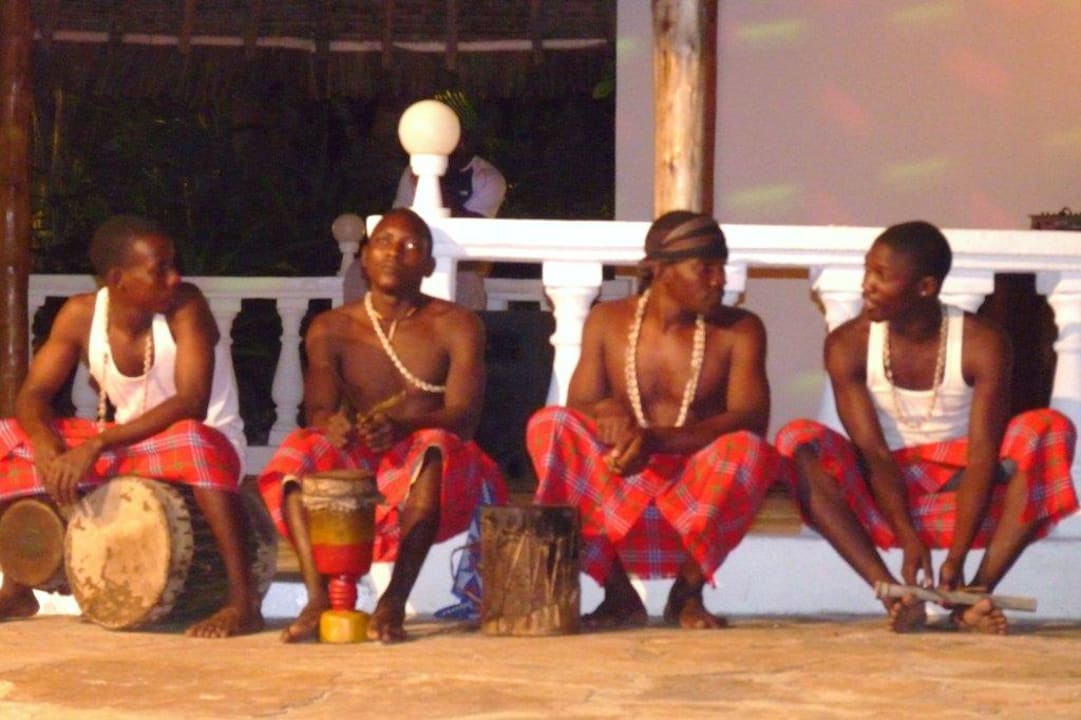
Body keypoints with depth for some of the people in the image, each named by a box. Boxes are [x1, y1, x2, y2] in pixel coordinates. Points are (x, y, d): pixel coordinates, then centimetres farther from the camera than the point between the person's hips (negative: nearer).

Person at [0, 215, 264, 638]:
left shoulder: (185, 306, -21)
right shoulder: (81, 315, -9)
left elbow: (191, 404, -31)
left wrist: (97, 445, -38)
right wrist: (48, 447, -30)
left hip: (204, 446, -5)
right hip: (127, 448, 5)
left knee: (191, 440, -41)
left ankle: (243, 602, -39)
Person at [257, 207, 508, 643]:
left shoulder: (456, 326, 0)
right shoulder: (332, 329, 7)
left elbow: (462, 416, -12)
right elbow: (317, 411, -5)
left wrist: (401, 426, -34)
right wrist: (332, 424, -32)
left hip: (427, 480, -2)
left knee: (434, 445, -35)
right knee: (297, 449, -26)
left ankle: (395, 601, -43)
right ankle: (317, 599, -39)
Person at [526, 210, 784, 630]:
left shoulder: (739, 331, -1)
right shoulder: (608, 321, 5)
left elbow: (750, 420, -15)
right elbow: (578, 407, 0)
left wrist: (655, 439, -30)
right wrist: (607, 415, -27)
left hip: (697, 500, -1)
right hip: (617, 499, 1)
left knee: (748, 450, -33)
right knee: (549, 425, -24)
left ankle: (688, 591, -10)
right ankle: (618, 593, -16)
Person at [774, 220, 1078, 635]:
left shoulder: (983, 345, -13)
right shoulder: (848, 345, -10)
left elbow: (983, 457, -19)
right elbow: (874, 454, -16)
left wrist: (956, 558, -32)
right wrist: (909, 541, -31)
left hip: (960, 502, -1)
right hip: (882, 502, 1)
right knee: (798, 441, -25)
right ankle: (894, 595, -34)